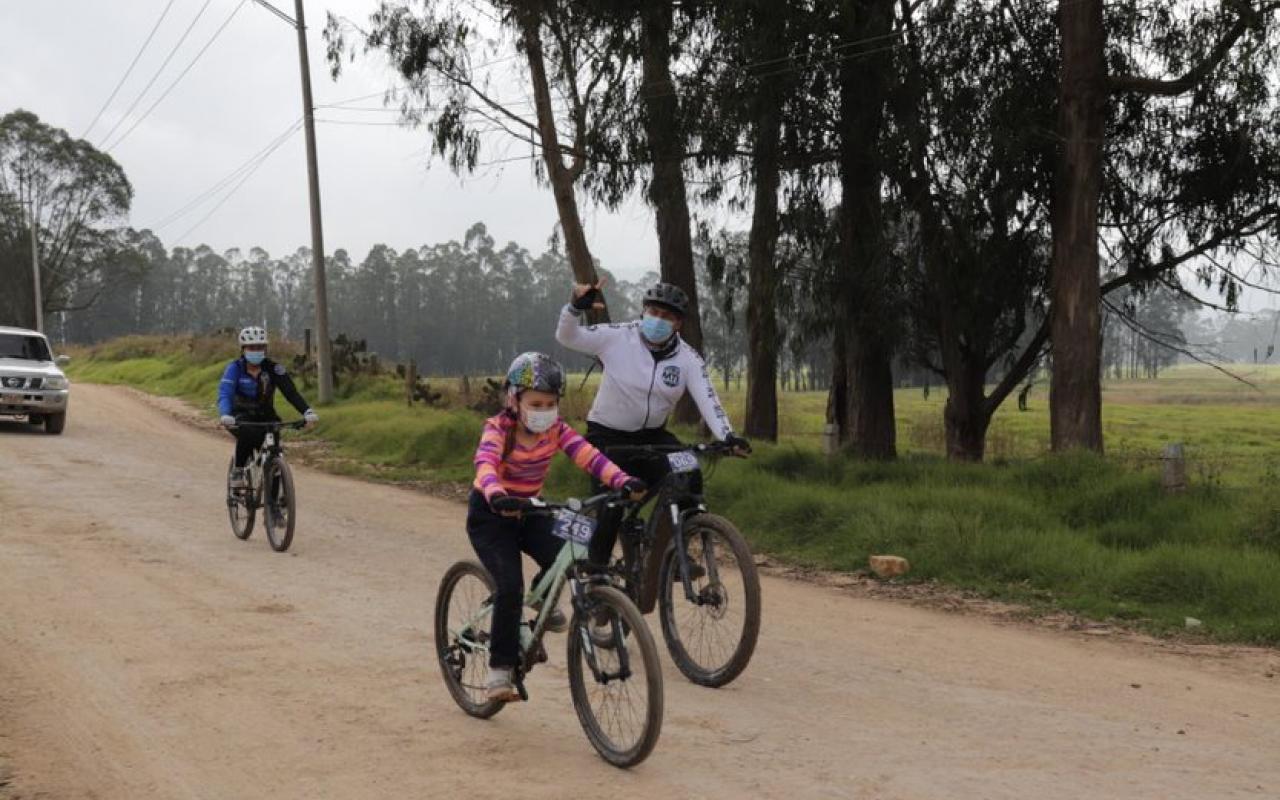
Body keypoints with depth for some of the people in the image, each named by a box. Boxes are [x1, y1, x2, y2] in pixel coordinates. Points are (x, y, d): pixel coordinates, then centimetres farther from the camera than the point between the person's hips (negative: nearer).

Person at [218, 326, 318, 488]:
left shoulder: (274, 368, -10)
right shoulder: (235, 368, -14)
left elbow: (291, 392, -21)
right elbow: (224, 394, -27)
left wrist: (307, 412, -38)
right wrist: (225, 415, -49)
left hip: (265, 416, 2)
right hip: (241, 416, -2)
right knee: (248, 433, -35)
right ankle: (237, 472, -15)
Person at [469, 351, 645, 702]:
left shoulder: (555, 429, -9)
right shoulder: (498, 429, -22)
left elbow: (588, 455, -22)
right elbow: (485, 465, -40)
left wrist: (622, 480, -39)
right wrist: (498, 497, -61)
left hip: (527, 509, 4)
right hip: (489, 513, -4)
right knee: (510, 586, -21)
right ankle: (500, 667, -7)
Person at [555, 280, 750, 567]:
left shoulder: (688, 358, -9)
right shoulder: (617, 338, -15)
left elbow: (707, 398, -20)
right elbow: (566, 336, -20)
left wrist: (727, 436, -36)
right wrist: (577, 307, -41)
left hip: (652, 435, 3)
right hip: (608, 436, -3)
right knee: (611, 508, -14)